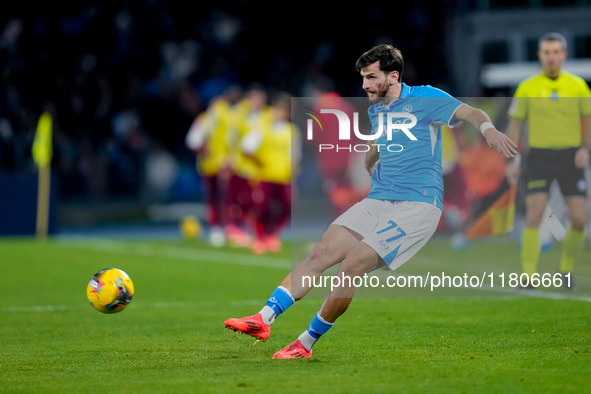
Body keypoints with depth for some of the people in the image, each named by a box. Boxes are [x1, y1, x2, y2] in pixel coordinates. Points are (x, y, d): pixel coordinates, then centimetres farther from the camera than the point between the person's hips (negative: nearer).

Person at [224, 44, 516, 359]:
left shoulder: (425, 98, -5)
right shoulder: (375, 110, 18)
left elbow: (471, 113, -19)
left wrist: (488, 129, -39)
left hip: (417, 206, -7)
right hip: (377, 201, 7)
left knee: (352, 265, -19)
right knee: (321, 253, -10)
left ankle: (307, 342, -10)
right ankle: (264, 320, -13)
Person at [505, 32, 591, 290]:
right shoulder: (527, 88, 1)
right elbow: (514, 124, 8)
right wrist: (511, 162, 1)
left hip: (570, 158, 1)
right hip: (539, 156, -1)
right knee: (534, 216, -14)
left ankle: (566, 270, 19)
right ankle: (528, 280, -12)